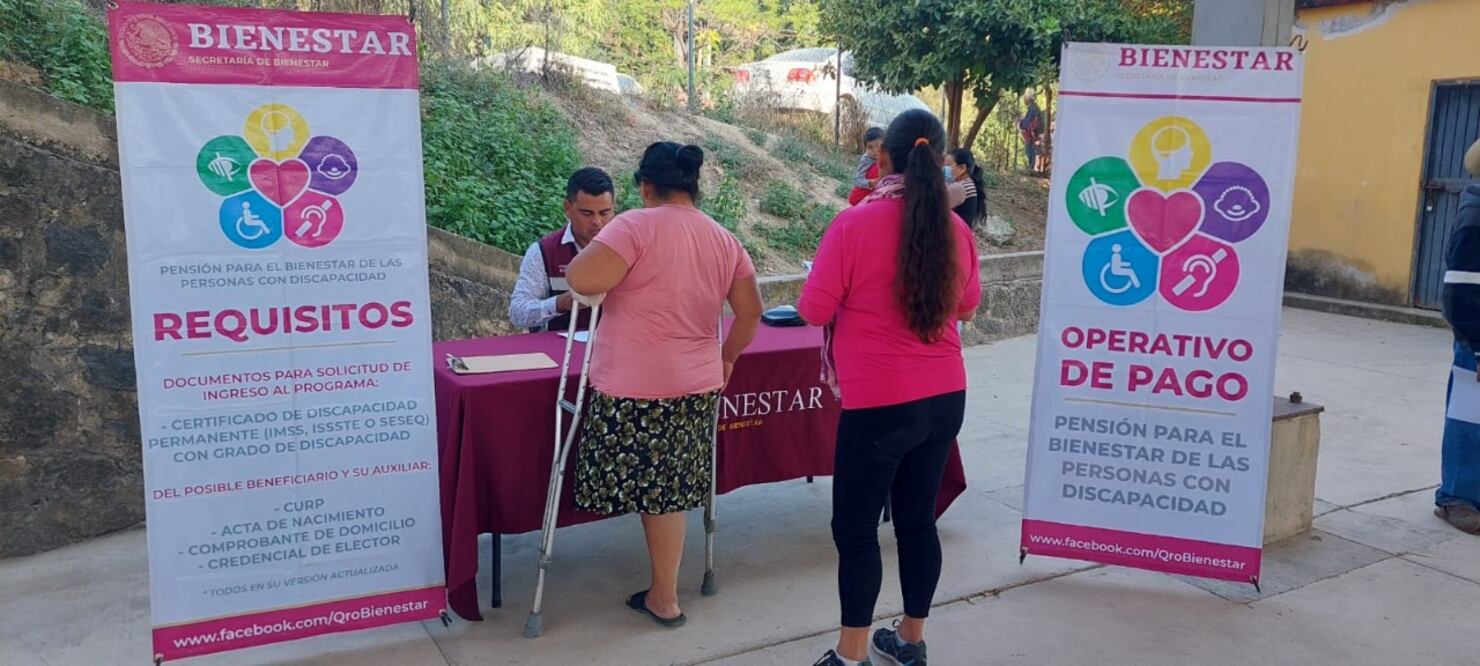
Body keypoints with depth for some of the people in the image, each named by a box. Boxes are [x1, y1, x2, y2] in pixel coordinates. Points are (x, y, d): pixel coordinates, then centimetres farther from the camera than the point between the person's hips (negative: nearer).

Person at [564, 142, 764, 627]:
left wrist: (585, 255, 0)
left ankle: (666, 598, 18)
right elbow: (751, 310, 10)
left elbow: (584, 280, -22)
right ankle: (663, 595, 26)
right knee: (670, 491, 16)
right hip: (697, 385, 6)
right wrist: (727, 356, 25)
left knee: (654, 493, 7)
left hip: (637, 388, -6)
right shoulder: (724, 240, 8)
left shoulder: (637, 226, -12)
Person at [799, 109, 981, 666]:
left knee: (855, 528, 8)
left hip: (879, 404, -5)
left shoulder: (854, 224, -15)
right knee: (918, 519, 17)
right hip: (945, 398, 5)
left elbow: (814, 310, -9)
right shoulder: (955, 229, 0)